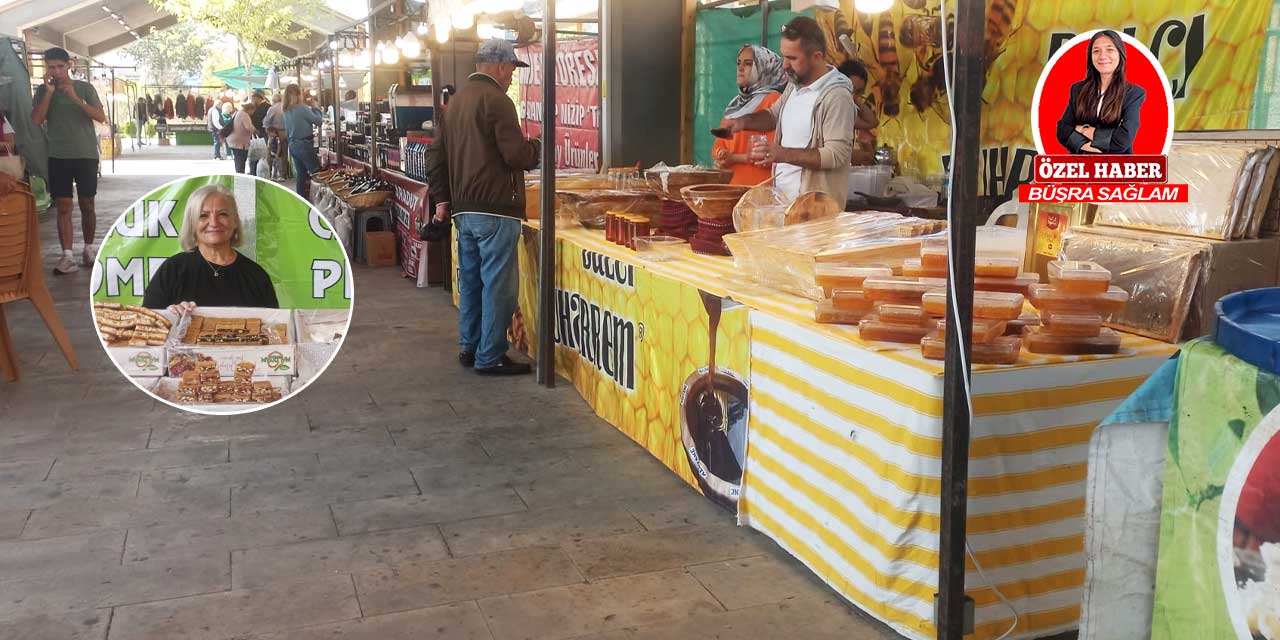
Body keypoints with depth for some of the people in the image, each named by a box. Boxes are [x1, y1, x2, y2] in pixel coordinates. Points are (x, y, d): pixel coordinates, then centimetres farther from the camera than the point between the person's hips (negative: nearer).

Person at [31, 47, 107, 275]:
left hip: (86, 155, -1)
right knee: (63, 207, -3)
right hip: (58, 157, 1)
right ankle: (67, 257, -5)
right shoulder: (43, 91, 5)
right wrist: (49, 93, -10)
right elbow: (36, 120, -6)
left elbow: (101, 117, -8)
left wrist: (75, 98, -19)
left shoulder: (85, 88, 2)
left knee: (87, 205, 6)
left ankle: (88, 249, 22)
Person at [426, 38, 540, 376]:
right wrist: (537, 146, 3)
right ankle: (490, 358, -1)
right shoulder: (495, 100, -12)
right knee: (497, 285, -3)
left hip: (463, 209, 9)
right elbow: (516, 155, -17)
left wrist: (442, 198, 19)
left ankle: (470, 348, 24)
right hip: (495, 211, -9)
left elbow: (436, 154, 18)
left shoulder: (456, 101, 16)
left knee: (470, 281, 16)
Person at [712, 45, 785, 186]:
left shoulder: (773, 100, -6)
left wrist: (735, 158, -12)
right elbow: (718, 144, 18)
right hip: (729, 183, 6)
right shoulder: (737, 103, 18)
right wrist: (721, 155, -5)